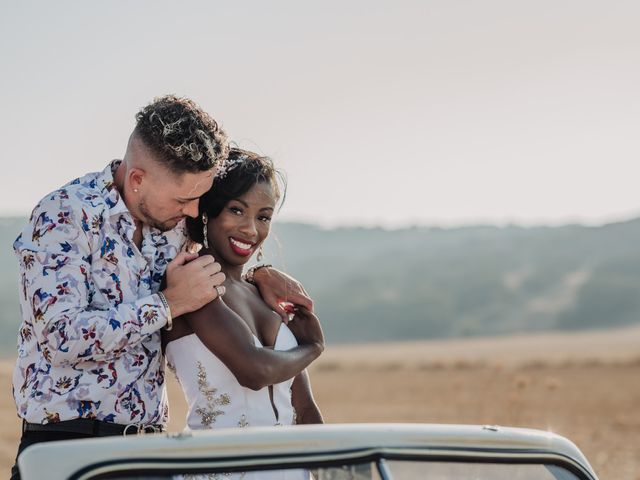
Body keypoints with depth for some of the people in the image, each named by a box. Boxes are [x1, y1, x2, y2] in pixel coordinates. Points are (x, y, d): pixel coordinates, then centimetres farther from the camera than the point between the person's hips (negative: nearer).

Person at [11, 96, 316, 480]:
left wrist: (260, 275, 9)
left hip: (150, 438, 6)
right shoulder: (63, 217, -13)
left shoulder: (174, 220, 7)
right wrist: (169, 304, -19)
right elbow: (62, 338, -23)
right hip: (69, 439, -6)